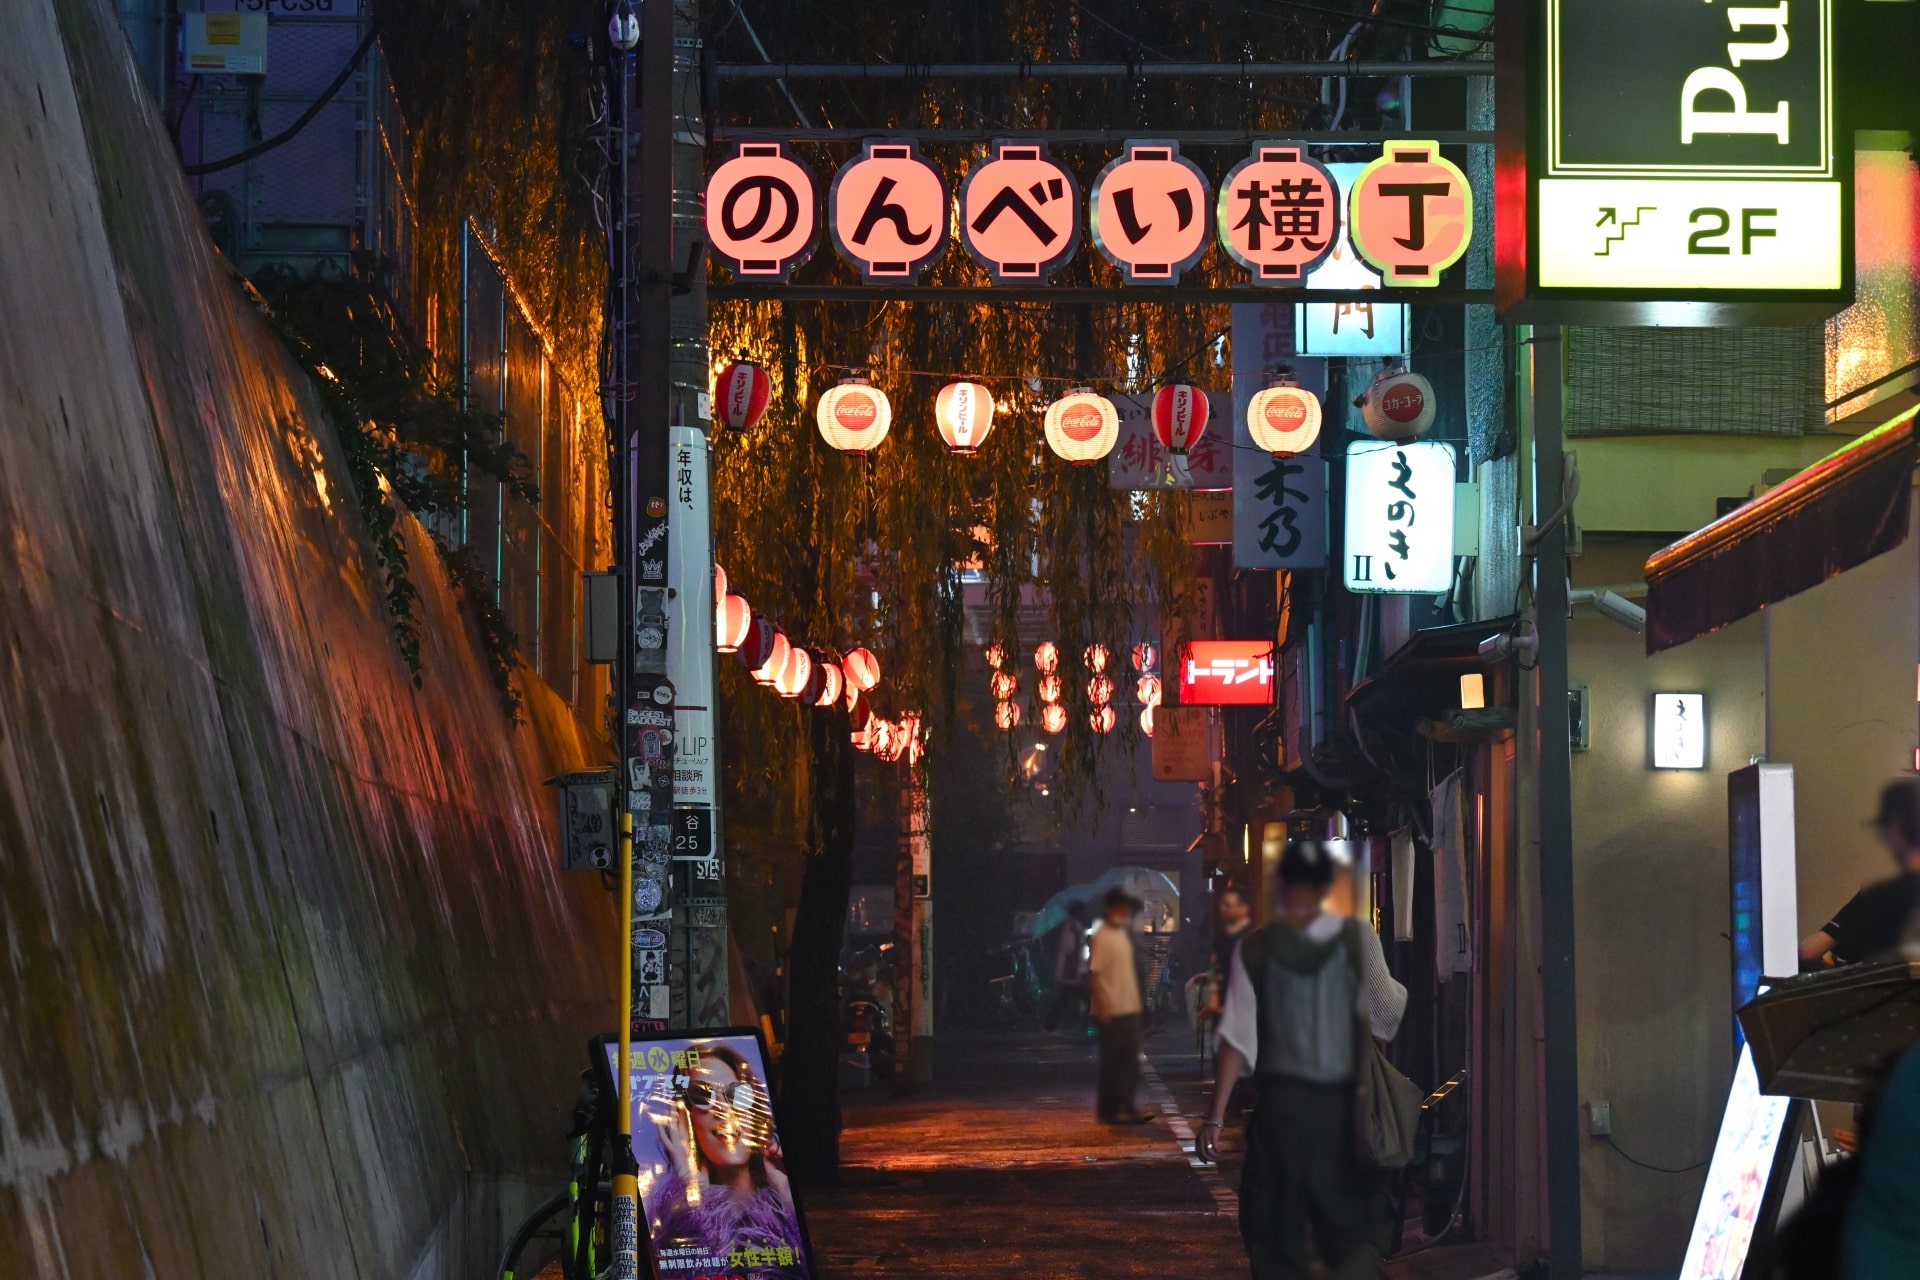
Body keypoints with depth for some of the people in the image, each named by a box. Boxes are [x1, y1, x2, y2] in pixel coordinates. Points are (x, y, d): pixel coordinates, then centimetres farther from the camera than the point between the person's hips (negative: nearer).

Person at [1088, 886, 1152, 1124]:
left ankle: (1125, 1108, 13)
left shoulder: (1123, 934, 15)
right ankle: (1108, 1111, 3)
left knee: (1130, 1063, 8)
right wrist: (1103, 1006, -22)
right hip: (1112, 1013, -9)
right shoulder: (1101, 937, -12)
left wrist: (1135, 1000, 15)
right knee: (1112, 1063, -3)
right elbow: (1093, 974, -17)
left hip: (1130, 1009, 9)